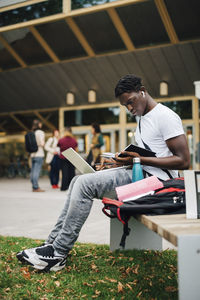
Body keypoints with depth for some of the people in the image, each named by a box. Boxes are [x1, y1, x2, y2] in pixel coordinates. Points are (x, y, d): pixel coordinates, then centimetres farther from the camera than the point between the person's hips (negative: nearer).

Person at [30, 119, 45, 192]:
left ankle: (34, 187, 13)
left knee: (33, 171, 8)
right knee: (37, 171, -8)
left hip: (32, 154, 7)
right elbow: (42, 143, -14)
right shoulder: (41, 132, -7)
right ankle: (36, 187, -9)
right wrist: (43, 143, 5)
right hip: (39, 154, -7)